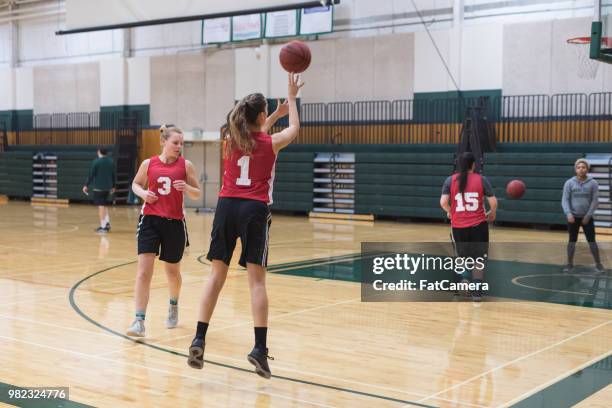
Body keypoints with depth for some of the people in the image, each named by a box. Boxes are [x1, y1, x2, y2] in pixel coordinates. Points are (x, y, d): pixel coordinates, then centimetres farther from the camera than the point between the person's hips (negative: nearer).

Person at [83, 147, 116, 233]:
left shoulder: (96, 161, -9)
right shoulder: (111, 162, 6)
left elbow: (91, 174, -9)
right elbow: (113, 175, 12)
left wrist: (86, 185, -2)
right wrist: (113, 186, 22)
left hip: (98, 187, -5)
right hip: (108, 187, 5)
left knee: (101, 206, -2)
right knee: (105, 205, 19)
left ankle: (103, 226, -2)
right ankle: (107, 222, 7)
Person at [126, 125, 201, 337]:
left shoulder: (186, 165, -1)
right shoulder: (148, 164, 2)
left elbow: (197, 194, 4)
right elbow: (136, 184, 18)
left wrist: (187, 188, -18)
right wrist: (143, 193, -4)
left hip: (174, 223, 0)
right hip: (150, 220, 0)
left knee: (172, 270, 14)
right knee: (144, 270, -11)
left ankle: (173, 305, 44)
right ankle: (139, 320, -10)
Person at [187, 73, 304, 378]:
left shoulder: (231, 139, 9)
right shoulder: (270, 143, 0)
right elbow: (294, 129, 22)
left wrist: (278, 113, 39)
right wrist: (292, 98, 32)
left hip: (226, 207, 3)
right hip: (254, 210, -3)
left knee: (216, 275, 5)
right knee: (257, 280, -2)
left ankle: (199, 341, 0)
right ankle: (260, 348, -6)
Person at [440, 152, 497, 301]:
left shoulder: (450, 180, -1)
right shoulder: (481, 180, -3)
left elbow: (443, 202, -8)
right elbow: (493, 202, -6)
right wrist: (492, 214, 14)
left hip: (458, 226, 1)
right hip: (478, 225, -1)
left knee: (463, 255, 25)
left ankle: (465, 277, 7)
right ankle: (477, 291, 7)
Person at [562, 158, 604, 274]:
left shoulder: (593, 183, -3)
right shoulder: (569, 183, -3)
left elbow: (595, 201, -4)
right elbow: (565, 200, -5)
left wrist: (588, 215, -10)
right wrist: (568, 213, -19)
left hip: (587, 217, 0)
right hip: (573, 217, 1)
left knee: (591, 241, 0)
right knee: (572, 241, 5)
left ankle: (598, 264, 10)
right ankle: (570, 264, 14)